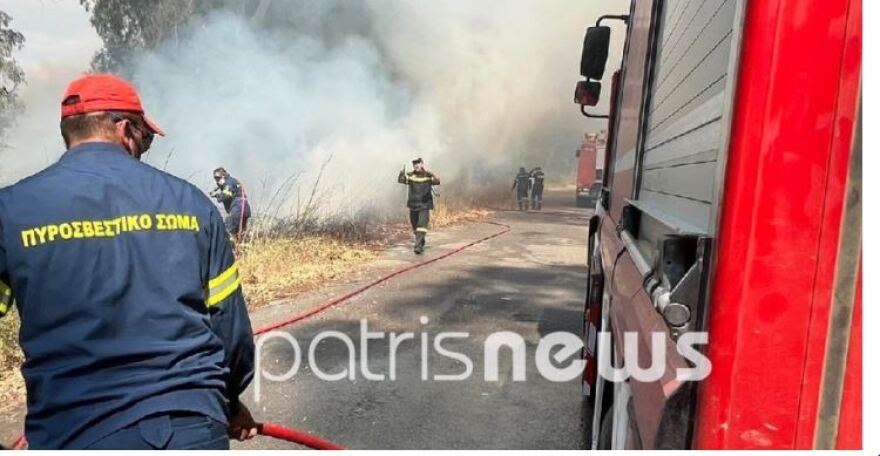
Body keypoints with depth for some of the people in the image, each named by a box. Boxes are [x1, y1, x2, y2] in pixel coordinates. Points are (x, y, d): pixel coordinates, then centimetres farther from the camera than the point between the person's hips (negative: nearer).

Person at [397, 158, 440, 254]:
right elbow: (400, 180, -11)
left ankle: (418, 246, -21)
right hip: (413, 205, 4)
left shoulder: (428, 176, -6)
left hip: (424, 206, -4)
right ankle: (421, 245, 34)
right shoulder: (410, 176, 2)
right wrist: (402, 173, -31)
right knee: (415, 227, 14)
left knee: (422, 225, -18)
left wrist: (428, 172, -35)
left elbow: (437, 181, -22)